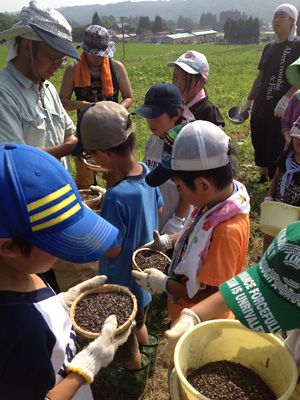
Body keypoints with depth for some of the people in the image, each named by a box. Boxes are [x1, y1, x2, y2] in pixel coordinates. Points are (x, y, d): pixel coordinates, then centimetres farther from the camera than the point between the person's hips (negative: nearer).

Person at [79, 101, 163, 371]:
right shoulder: (148, 172, -14)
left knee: (126, 344, 23)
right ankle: (147, 361, 60)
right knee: (140, 324, 35)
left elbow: (113, 249, -26)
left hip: (124, 285, -7)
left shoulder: (116, 197, -38)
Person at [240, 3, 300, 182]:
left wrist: (285, 99, -28)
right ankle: (263, 177, 34)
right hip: (260, 108, 7)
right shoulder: (269, 47, 14)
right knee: (259, 145, 15)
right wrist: (249, 100, 18)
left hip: (281, 111, -7)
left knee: (277, 150, -5)